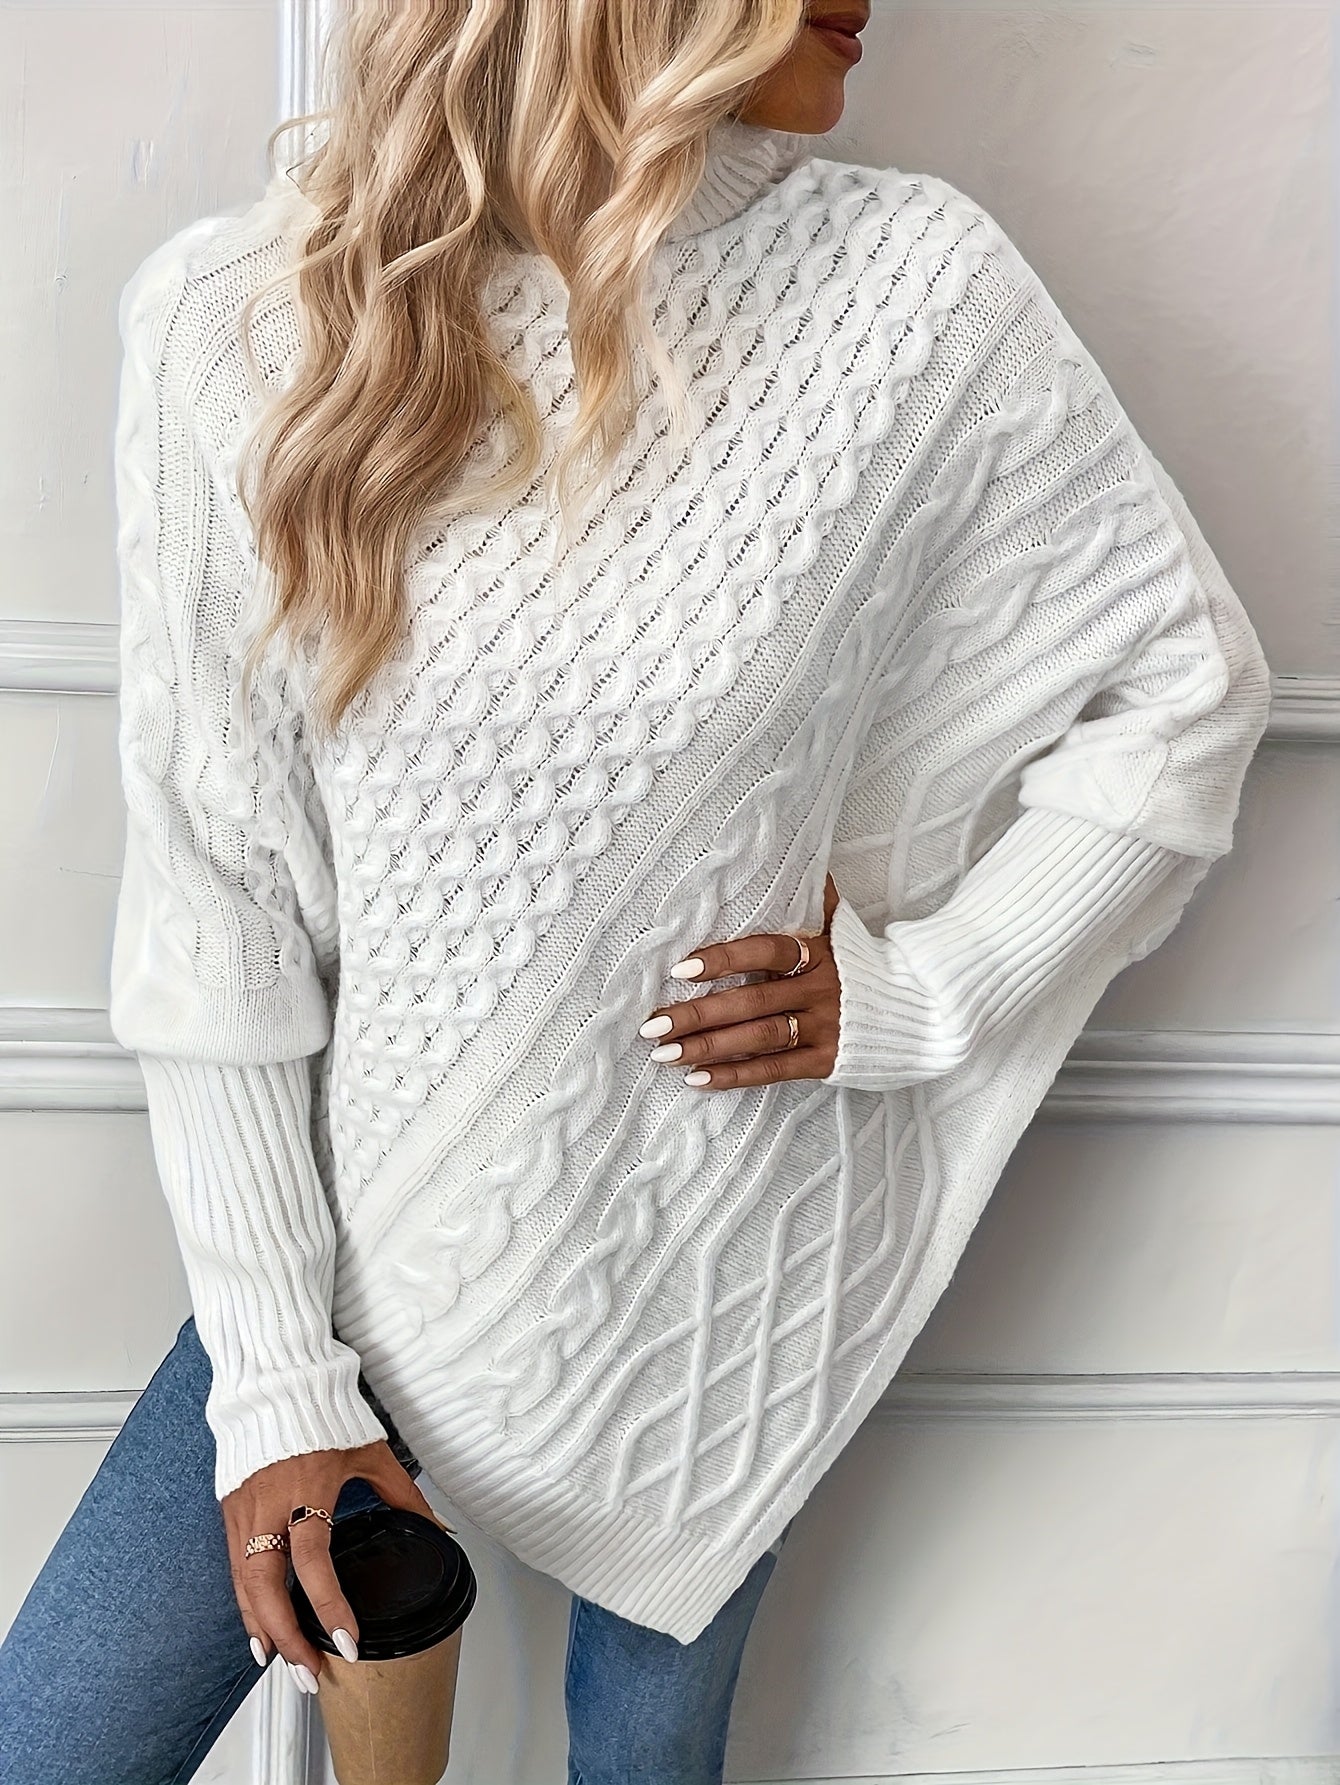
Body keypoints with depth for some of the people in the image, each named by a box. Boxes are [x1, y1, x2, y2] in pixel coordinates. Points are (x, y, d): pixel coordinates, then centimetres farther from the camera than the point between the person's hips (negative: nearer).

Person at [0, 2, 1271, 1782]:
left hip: (714, 1264, 0)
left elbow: (1186, 684, 0)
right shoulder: (240, 321, -11)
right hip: (367, 1229, 1)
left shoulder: (914, 287, -12)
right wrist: (275, 1367, -7)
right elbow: (210, 897, -9)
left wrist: (919, 994, -8)